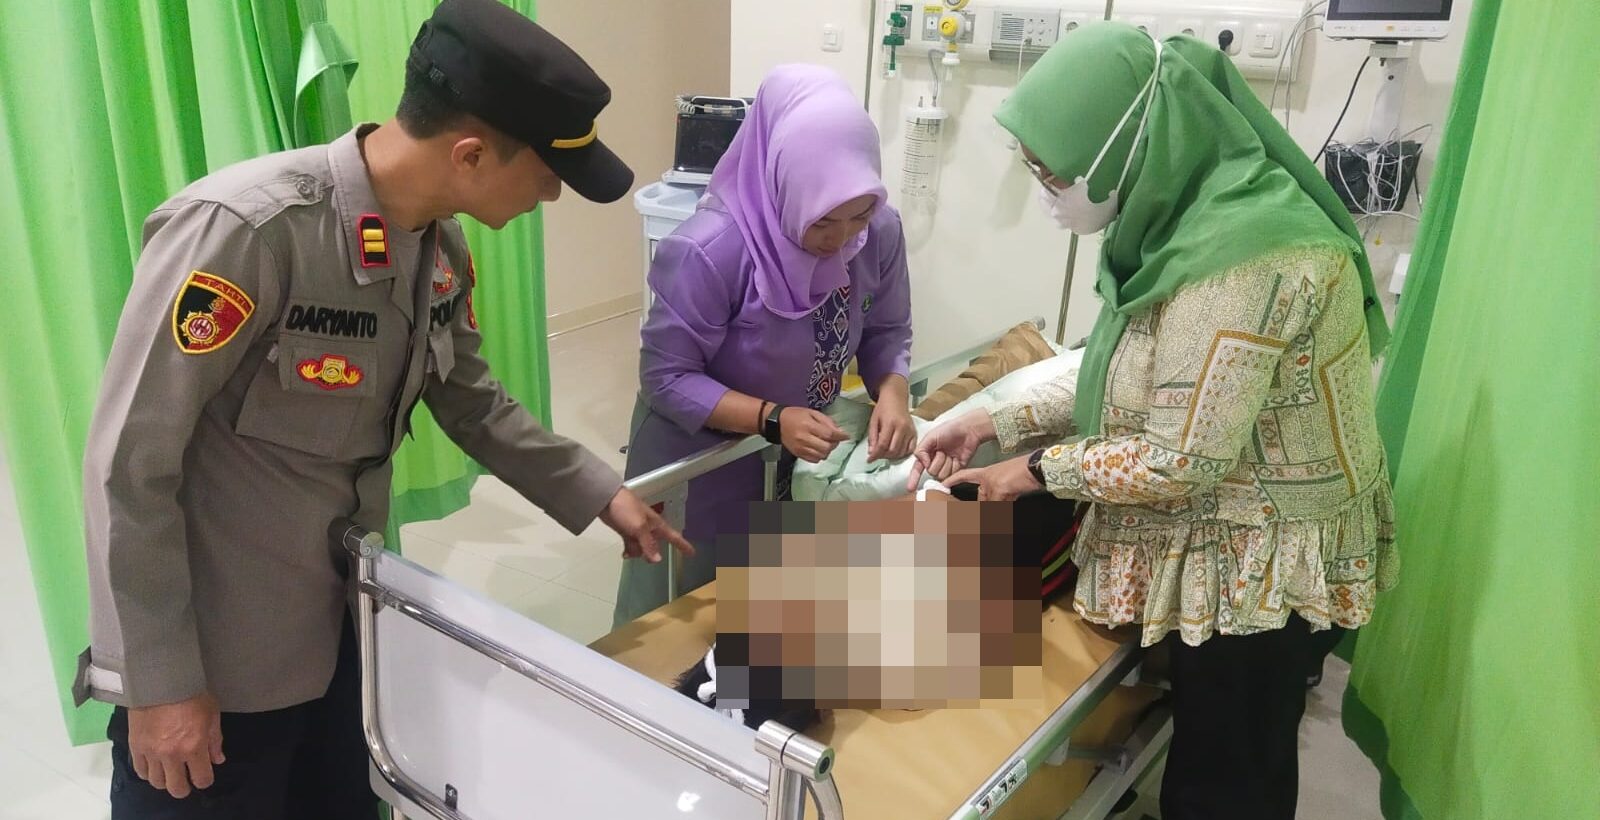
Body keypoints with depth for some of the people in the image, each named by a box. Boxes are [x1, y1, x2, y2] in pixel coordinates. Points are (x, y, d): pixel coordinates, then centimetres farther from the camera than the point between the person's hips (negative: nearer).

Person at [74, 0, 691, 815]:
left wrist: (601, 495, 9)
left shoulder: (441, 247, -3)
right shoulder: (242, 230, -27)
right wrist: (162, 683, -16)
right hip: (210, 657, -7)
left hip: (342, 623, 7)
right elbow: (129, 465, -21)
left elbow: (470, 402, 12)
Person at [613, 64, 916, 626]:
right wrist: (772, 419, -35)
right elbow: (665, 378, -26)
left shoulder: (880, 231, -17)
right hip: (699, 458, -4)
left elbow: (887, 332, -3)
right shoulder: (709, 251, -32)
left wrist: (892, 393, -24)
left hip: (805, 454, 5)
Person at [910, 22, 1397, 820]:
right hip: (1233, 552, 9)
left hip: (1263, 568, -9)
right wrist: (1000, 422, 0)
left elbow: (1184, 459, -27)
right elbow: (1133, 379, 7)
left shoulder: (1241, 257, -30)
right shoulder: (1191, 214, 1)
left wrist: (1040, 468, -13)